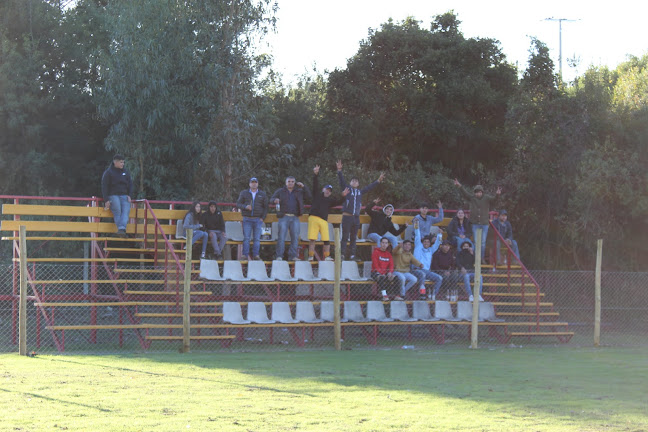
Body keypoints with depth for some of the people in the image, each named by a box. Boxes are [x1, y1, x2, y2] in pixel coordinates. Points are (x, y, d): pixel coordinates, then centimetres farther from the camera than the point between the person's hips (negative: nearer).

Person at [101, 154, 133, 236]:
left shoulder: (125, 172, 18)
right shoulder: (108, 172, 4)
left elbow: (130, 184, 20)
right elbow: (104, 187, 1)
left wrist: (129, 195, 3)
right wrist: (106, 200, -8)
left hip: (124, 196, 3)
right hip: (113, 196, -3)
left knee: (126, 210, -25)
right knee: (117, 210, -31)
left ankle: (122, 229, -42)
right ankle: (120, 228, -40)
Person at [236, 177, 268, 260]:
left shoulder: (262, 194, 11)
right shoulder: (244, 193, 10)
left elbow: (266, 207, 10)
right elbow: (238, 204, 6)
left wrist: (262, 218, -1)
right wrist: (245, 207, -14)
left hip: (258, 219, 1)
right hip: (247, 219, -1)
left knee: (257, 239, -3)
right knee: (246, 238, -6)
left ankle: (256, 255, 0)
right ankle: (245, 255, -5)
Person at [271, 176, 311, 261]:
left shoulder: (298, 192, 15)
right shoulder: (280, 191, 10)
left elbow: (309, 195, 10)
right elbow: (271, 199, 5)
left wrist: (303, 187, -2)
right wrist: (275, 200, -19)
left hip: (295, 218, 2)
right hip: (284, 218, -2)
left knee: (295, 237, -2)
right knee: (281, 237, -9)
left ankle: (292, 256, 2)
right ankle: (279, 256, -10)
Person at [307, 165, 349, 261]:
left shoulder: (330, 200, 21)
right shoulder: (317, 195, 16)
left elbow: (338, 202, 6)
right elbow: (315, 185, 5)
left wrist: (343, 196, -12)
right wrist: (316, 175, -8)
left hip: (323, 221, 2)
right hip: (313, 218, -2)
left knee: (327, 239, -5)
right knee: (312, 239, -6)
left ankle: (327, 256, 1)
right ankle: (311, 256, -2)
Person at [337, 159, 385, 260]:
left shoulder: (360, 192, 19)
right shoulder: (347, 188, 8)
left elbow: (370, 187, 27)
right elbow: (341, 180, -4)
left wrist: (378, 181, 25)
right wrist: (339, 171, -19)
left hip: (356, 218, 4)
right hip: (347, 217, -4)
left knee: (353, 238, 7)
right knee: (345, 237, -7)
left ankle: (352, 255, 10)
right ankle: (342, 254, -8)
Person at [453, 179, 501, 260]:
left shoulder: (486, 198, -1)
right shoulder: (472, 198, 2)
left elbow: (493, 198, -17)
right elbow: (465, 193, -8)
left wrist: (497, 195, -40)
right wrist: (459, 186, -24)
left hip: (484, 224, 0)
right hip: (475, 224, 0)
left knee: (483, 242, 6)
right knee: (476, 242, 2)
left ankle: (482, 258, 16)